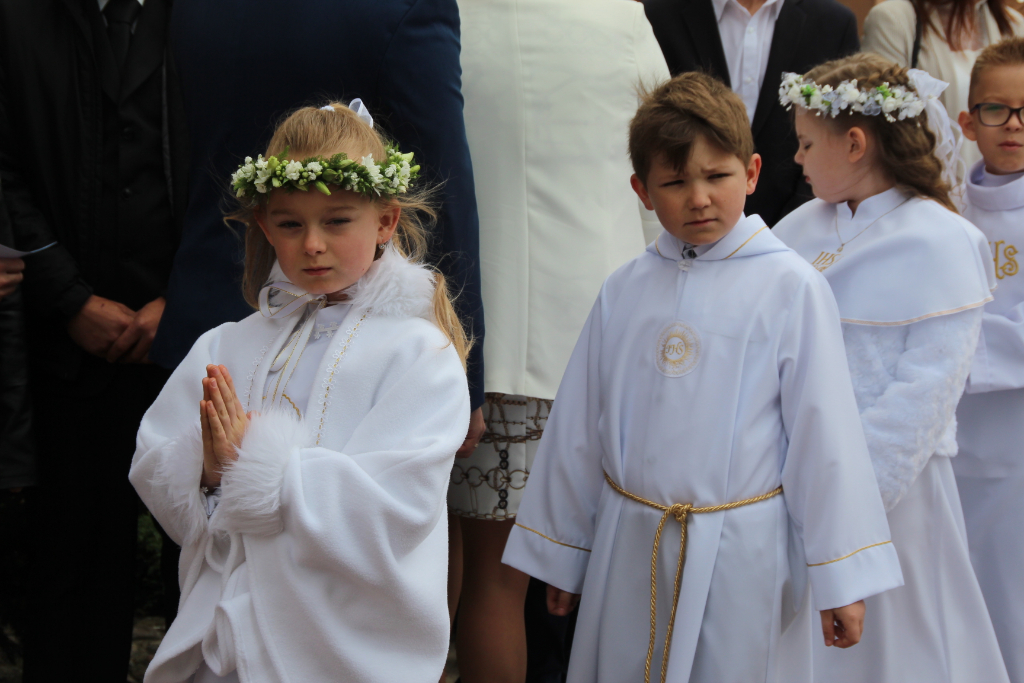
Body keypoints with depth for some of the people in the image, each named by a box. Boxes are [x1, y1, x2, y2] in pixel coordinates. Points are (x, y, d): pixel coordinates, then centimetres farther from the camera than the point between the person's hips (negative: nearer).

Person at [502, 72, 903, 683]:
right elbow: (578, 427, 11)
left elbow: (824, 430, -6)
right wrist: (561, 552, 16)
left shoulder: (791, 288, -7)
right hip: (631, 551, 3)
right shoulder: (624, 292, 3)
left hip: (741, 554, -3)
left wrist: (841, 574, -5)